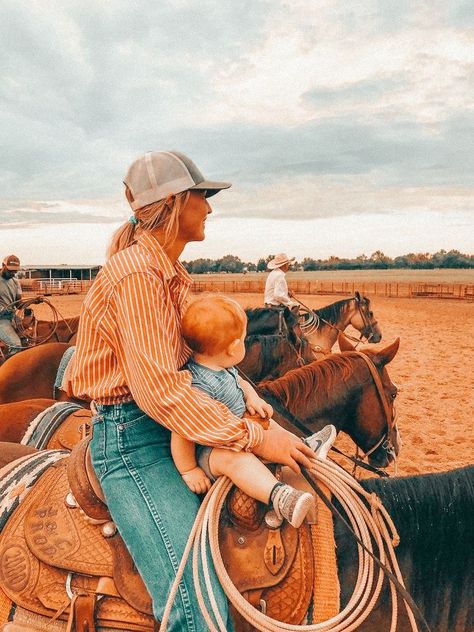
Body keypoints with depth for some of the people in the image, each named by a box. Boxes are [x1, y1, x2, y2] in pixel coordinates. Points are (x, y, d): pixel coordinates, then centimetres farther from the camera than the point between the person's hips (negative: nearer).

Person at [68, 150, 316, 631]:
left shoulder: (171, 273, 11)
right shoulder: (137, 273, -20)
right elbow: (160, 389, -26)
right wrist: (255, 438, -23)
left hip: (170, 429, 10)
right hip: (130, 439, -10)